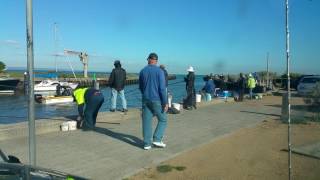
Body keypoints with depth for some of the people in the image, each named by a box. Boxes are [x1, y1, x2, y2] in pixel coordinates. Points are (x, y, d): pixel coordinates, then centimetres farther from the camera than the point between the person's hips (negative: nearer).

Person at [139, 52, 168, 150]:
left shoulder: (142, 71, 5)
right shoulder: (159, 71, -10)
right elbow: (162, 88, -15)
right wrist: (165, 102, -10)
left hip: (146, 100, 4)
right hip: (157, 100, -4)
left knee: (147, 122, 8)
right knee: (162, 120, 13)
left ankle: (147, 144, 10)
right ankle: (157, 139, 4)